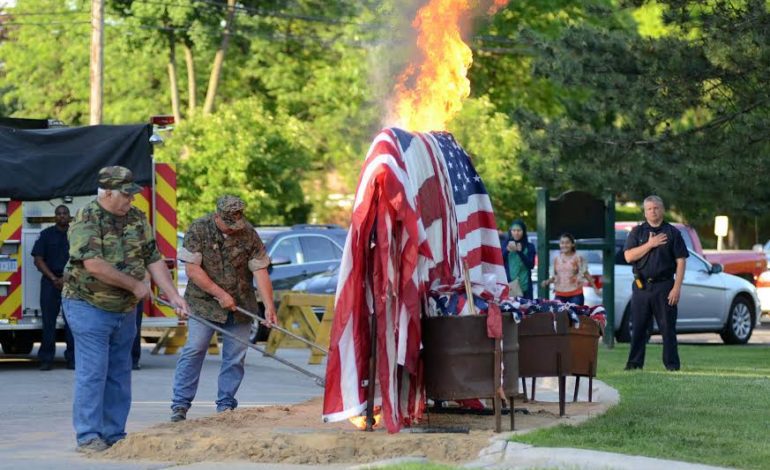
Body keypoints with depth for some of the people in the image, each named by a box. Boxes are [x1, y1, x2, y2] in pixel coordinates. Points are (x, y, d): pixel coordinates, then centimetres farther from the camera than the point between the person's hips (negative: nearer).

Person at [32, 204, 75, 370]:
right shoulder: (46, 235, 6)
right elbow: (38, 260, 1)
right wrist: (54, 279, -9)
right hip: (50, 281, 0)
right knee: (48, 321, -2)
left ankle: (72, 358, 1)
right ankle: (46, 359, 1)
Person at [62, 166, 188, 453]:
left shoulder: (137, 219, 7)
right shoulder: (86, 220, -15)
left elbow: (154, 260, 8)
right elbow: (94, 265, -25)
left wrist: (174, 297, -1)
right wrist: (136, 285, -17)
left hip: (125, 311, 7)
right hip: (89, 308, -7)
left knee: (119, 374, 9)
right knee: (92, 372, -8)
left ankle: (114, 435, 16)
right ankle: (89, 437, -4)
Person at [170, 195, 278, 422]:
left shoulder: (249, 235, -2)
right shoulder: (198, 230, -9)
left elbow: (260, 271, -5)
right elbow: (192, 269, -12)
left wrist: (269, 306, -15)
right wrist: (220, 294, -16)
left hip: (240, 307, 3)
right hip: (204, 302, -3)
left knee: (235, 356, 2)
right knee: (194, 350, -9)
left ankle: (226, 405, 11)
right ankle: (180, 405, -5)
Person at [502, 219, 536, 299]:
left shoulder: (529, 247, 8)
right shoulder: (506, 244, 9)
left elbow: (531, 265, -1)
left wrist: (520, 252, -12)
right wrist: (507, 250, -13)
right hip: (508, 284, 0)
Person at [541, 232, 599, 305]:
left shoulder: (577, 258, -3)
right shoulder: (557, 258, 8)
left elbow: (586, 274, 3)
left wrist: (595, 288, 1)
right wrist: (547, 281, -1)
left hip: (575, 295, -3)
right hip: (560, 295, 3)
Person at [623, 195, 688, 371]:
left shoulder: (672, 233, 6)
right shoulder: (637, 232, 11)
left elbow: (680, 262, 1)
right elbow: (629, 256, -2)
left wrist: (677, 288, -9)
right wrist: (650, 244, -10)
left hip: (664, 286, -2)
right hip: (641, 286, 2)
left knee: (668, 327, -1)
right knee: (638, 327, 2)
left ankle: (671, 364, 3)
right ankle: (634, 363, 7)